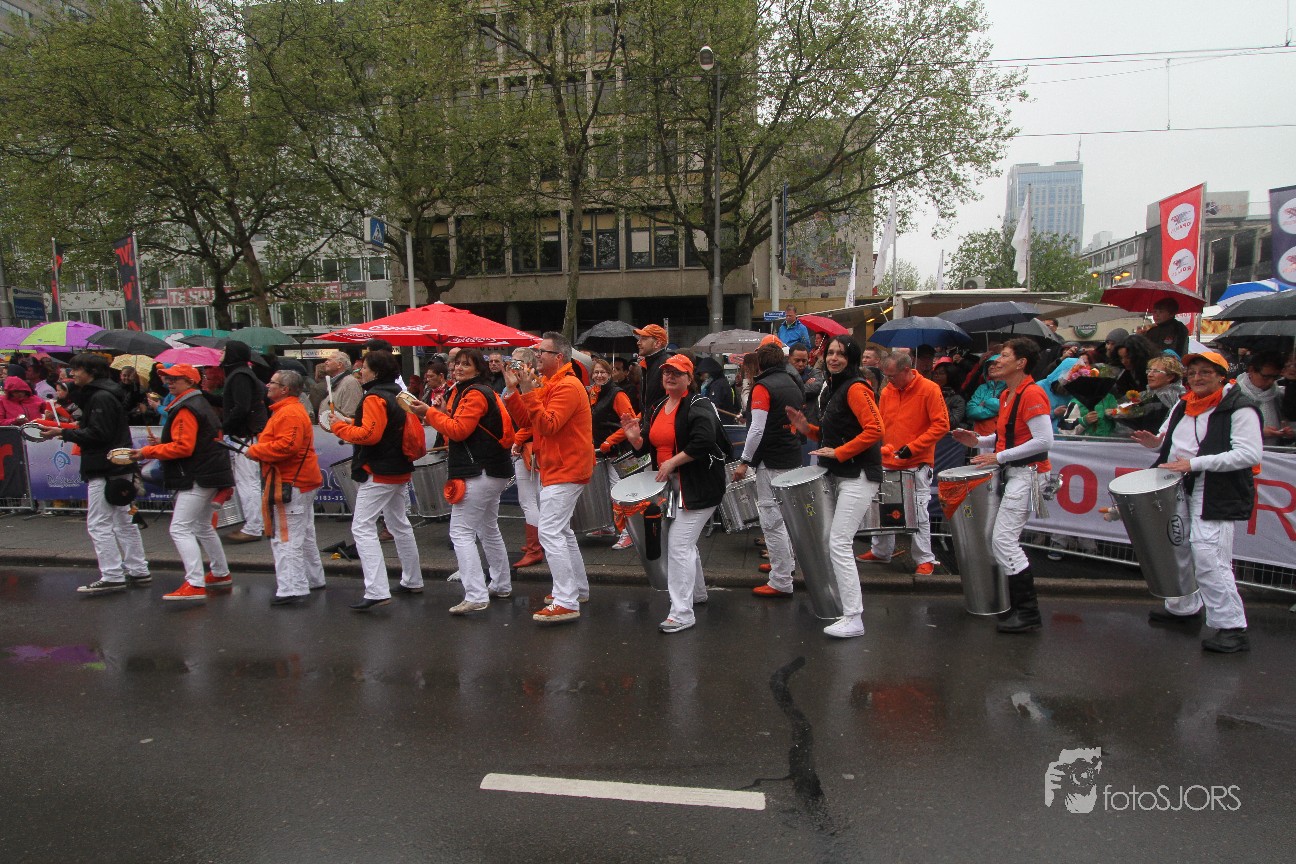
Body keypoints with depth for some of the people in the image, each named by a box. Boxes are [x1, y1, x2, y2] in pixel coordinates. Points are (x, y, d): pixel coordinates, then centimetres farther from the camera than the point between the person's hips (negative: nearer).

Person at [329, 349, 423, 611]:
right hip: (399, 470, 10)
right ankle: (413, 581, 30)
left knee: (363, 528, -9)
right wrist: (348, 425, 15)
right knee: (399, 525, 19)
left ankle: (377, 592, -15)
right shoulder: (396, 395, 14)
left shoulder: (375, 398, -15)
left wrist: (340, 427, -11)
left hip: (378, 473, -10)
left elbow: (369, 434, -24)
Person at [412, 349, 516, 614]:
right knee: (488, 529, 22)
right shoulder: (475, 392, 19)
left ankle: (476, 596, -14)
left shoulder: (475, 394, -13)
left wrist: (429, 413, -11)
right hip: (492, 471, 11)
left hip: (478, 473, -11)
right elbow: (463, 428, 20)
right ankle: (501, 585, 33)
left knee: (461, 532, -10)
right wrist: (444, 413, 5)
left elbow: (459, 430, -18)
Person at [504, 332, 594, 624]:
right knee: (561, 531, 18)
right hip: (558, 468, 11)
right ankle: (578, 589, 29)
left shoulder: (567, 386, -17)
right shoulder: (551, 385, 17)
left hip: (565, 470, -11)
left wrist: (529, 393, -27)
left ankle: (567, 603, -12)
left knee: (550, 532, -14)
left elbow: (548, 425, -25)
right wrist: (514, 390, 5)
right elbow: (530, 419, 13)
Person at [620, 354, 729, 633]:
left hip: (697, 487, -9)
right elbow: (648, 447, 16)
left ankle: (682, 613, -9)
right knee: (684, 542, 21)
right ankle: (697, 592, 42)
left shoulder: (699, 406, -12)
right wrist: (635, 438, -6)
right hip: (669, 485, 9)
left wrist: (673, 462, -23)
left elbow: (702, 442, -26)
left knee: (679, 544, -14)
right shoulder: (657, 408, 13)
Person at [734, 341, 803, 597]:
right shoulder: (793, 384, 12)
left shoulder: (762, 387, -13)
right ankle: (786, 560, 39)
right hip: (794, 457, 9)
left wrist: (744, 462, -15)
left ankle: (781, 582, -5)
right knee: (785, 513, 24)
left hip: (772, 461, -9)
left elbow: (757, 429, -20)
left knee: (771, 520, -6)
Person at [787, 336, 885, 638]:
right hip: (841, 475, 10)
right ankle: (849, 603, 29)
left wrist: (838, 453, -21)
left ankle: (853, 619, -7)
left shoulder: (856, 388, -13)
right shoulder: (832, 388, 16)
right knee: (837, 541, 15)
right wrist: (808, 429, 7)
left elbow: (874, 430, -23)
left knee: (839, 543, -12)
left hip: (859, 476, -10)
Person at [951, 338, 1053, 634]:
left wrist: (999, 456, -19)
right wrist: (979, 441, 9)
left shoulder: (1032, 393, -15)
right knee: (1002, 539, 13)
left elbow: (1044, 440, -22)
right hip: (1009, 473, 10)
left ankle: (1028, 613, -5)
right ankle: (1020, 605, 23)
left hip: (1026, 473, -10)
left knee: (1003, 539, -13)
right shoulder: (1006, 395, 15)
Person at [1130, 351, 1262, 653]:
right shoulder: (1182, 407, 14)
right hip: (1178, 490, 8)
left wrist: (1195, 463, -24)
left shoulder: (1239, 409, -9)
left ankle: (1232, 627, -5)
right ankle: (1184, 608, 34)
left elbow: (1250, 454, -19)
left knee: (1208, 560, -14)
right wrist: (1156, 442, 0)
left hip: (1215, 495, -8)